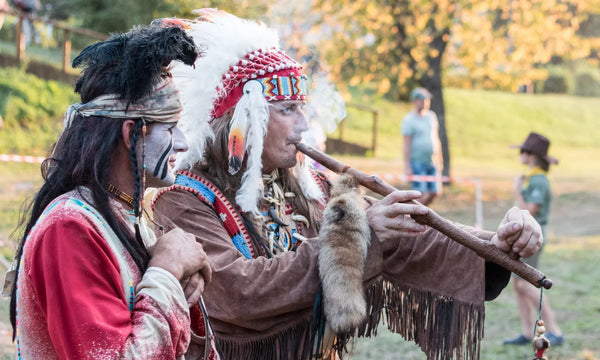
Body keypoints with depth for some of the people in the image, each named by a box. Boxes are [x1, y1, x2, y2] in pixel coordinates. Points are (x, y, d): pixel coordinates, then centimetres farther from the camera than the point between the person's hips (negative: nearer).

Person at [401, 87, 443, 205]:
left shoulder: (431, 116, 13)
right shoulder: (409, 120, -7)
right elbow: (407, 145, -11)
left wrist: (439, 160, 18)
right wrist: (407, 166, -16)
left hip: (432, 162, 7)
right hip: (417, 162, -7)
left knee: (433, 193, 5)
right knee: (423, 195, -13)